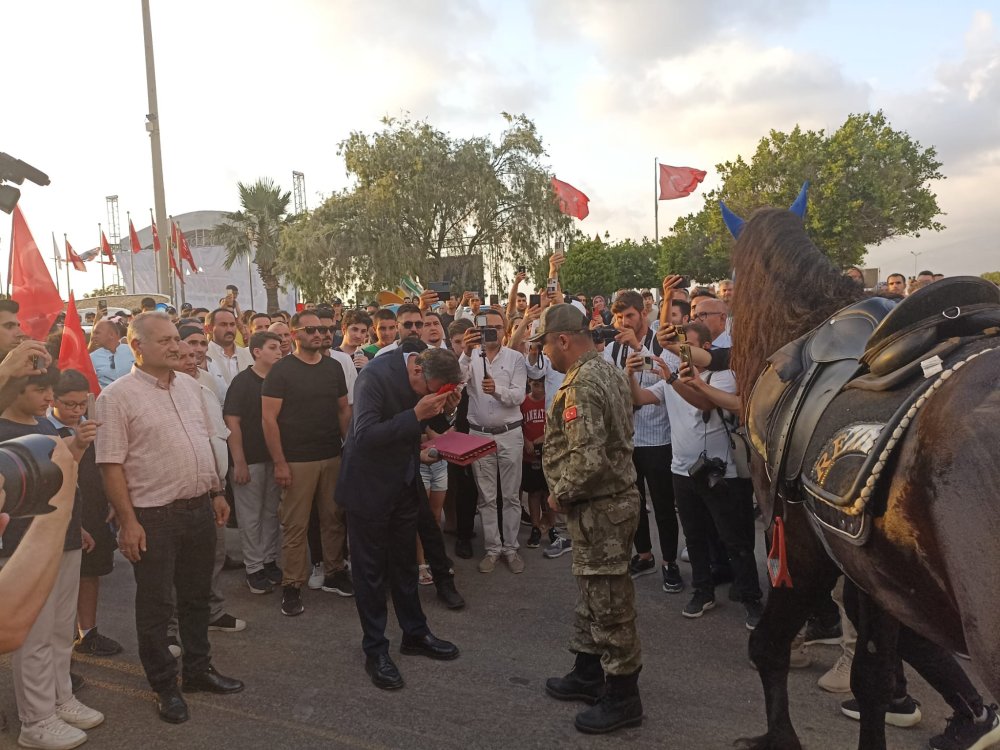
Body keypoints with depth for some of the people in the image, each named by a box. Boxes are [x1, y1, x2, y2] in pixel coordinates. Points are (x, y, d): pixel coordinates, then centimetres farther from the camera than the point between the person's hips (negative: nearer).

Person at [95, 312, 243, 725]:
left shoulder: (190, 386, 9)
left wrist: (216, 492, 13)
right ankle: (164, 686, 24)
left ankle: (198, 669, 35)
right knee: (155, 605, 8)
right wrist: (128, 521, -15)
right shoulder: (118, 396, -11)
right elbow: (111, 464, -13)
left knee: (197, 595, 18)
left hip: (199, 508, 6)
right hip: (153, 516, -6)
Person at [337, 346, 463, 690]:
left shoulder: (425, 379, -6)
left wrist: (443, 409, -12)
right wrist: (416, 414, -35)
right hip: (370, 486, -7)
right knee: (371, 569, 6)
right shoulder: (376, 376, -26)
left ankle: (415, 633, 34)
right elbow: (365, 435, -32)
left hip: (405, 484, 7)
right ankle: (375, 650, 19)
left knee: (405, 563, 19)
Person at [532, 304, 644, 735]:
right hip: (614, 495, 10)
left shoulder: (581, 385, -22)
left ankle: (622, 697, 16)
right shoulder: (607, 371, 10)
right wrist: (567, 492, 14)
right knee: (594, 593, 20)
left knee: (608, 602, 2)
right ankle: (589, 674, 35)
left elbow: (588, 459, -30)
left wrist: (560, 495, -13)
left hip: (598, 506, -10)